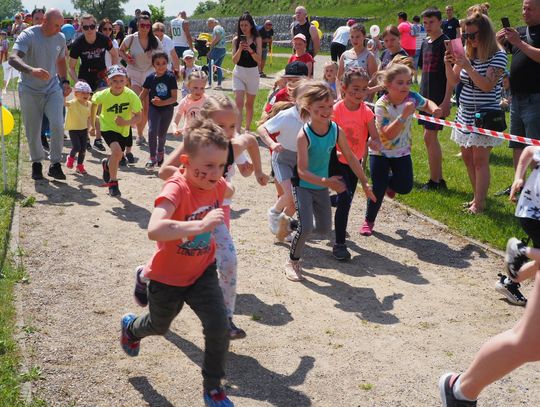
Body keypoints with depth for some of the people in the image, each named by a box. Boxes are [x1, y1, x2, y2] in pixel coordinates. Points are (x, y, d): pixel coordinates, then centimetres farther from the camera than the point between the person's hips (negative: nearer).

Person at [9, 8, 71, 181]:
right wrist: (32, 70, -48)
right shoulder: (28, 36, -16)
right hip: (30, 90, -3)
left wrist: (64, 81, 8)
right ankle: (36, 163, 27)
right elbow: (13, 58, -31)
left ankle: (55, 165, -1)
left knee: (57, 125, -14)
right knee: (32, 131, 4)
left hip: (53, 88, 3)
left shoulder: (60, 38, 2)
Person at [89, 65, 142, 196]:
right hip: (107, 127, -3)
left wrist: (126, 122, -36)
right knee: (116, 150, -27)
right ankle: (113, 182, -9)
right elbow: (94, 103, 2)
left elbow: (138, 116, -17)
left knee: (118, 157, 17)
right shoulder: (103, 95, -22)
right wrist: (92, 124, 7)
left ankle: (107, 164, 55)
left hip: (123, 129, 3)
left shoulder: (131, 95, -24)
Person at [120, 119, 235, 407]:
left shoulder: (219, 186, -13)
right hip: (167, 278, -4)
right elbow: (154, 230, -52)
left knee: (219, 327, -11)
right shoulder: (176, 189, -34)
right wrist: (201, 225, -59)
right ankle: (130, 327, 61)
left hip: (202, 272, 4)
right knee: (159, 326, 24)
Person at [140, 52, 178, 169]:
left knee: (162, 133, 12)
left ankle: (160, 152, 43)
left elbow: (174, 97, -15)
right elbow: (143, 95, 3)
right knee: (152, 131, -15)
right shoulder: (150, 78, -8)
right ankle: (152, 157, -2)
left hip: (167, 108, 0)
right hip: (153, 108, 1)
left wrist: (162, 102, -28)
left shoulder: (170, 77, -14)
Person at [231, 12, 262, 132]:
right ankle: (237, 131, -17)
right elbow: (234, 60, -4)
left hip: (252, 73, 0)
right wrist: (240, 49, -20)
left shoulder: (257, 39, -2)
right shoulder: (236, 39, 1)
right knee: (239, 103, -11)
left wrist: (250, 50, -24)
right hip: (238, 73, 0)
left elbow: (259, 60, -9)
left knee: (249, 104, 11)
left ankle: (247, 129, 25)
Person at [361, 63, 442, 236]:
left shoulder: (411, 97, -14)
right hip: (380, 151, -4)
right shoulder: (382, 105, -26)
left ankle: (389, 183, 35)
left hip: (402, 151, 4)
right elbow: (388, 134, -34)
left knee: (405, 186, -3)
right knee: (378, 188, -3)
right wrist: (404, 115, -43)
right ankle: (368, 221, 19)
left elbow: (426, 104, 9)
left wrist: (434, 109, -15)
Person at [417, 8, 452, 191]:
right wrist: (421, 93, 16)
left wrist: (446, 100, -19)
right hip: (426, 96, 8)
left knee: (429, 136, -9)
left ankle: (434, 181, -1)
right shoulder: (425, 44, 13)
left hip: (439, 98, -8)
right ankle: (439, 179, 18)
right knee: (431, 138, 10)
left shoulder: (445, 43, -9)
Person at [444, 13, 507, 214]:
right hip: (465, 113, 7)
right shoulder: (467, 54, 6)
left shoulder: (498, 55, -11)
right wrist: (448, 64, -12)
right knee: (467, 157, 12)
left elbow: (487, 85, -20)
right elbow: (453, 81, 6)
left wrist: (467, 66, -27)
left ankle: (479, 203, -3)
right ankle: (477, 196, 25)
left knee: (480, 159, -7)